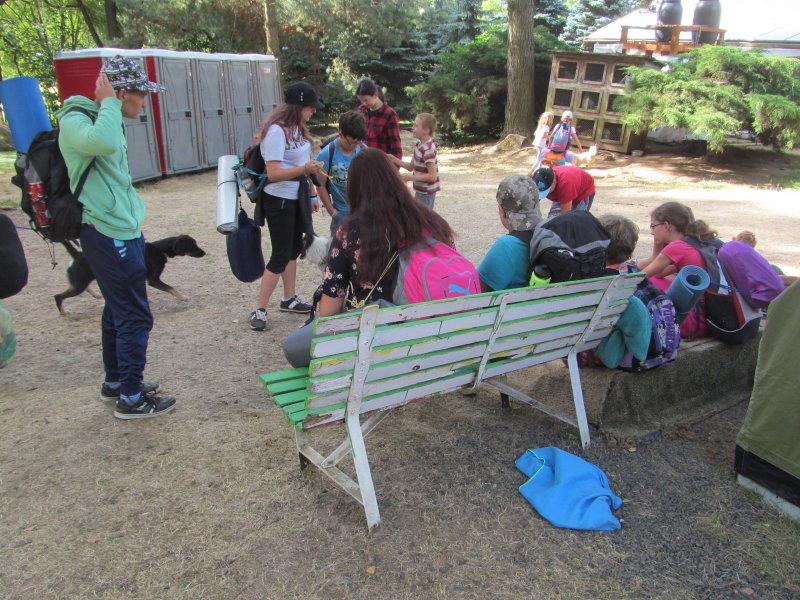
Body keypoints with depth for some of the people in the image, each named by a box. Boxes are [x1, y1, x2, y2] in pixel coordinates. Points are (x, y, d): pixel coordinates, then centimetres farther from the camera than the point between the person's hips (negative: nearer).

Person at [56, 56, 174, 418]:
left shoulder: (105, 119, 16)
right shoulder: (75, 120, -14)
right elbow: (103, 142, -39)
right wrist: (108, 102, -23)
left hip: (121, 232, 10)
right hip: (111, 237, -10)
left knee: (117, 311, 18)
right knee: (135, 317, -4)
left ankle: (114, 382, 32)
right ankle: (131, 399, 8)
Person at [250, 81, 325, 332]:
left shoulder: (297, 127, 6)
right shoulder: (276, 131, -20)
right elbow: (273, 173, -25)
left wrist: (310, 195, 17)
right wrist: (304, 169, -38)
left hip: (297, 198, 9)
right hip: (279, 201, -9)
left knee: (294, 249, 17)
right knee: (280, 256, -5)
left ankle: (289, 299, 32)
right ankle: (259, 310, 5)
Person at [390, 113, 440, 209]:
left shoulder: (428, 149, -23)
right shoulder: (418, 144, 5)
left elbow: (432, 176, -24)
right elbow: (411, 166, 13)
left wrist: (410, 177, -24)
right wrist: (395, 160, 1)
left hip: (426, 193, -9)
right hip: (420, 190, 9)